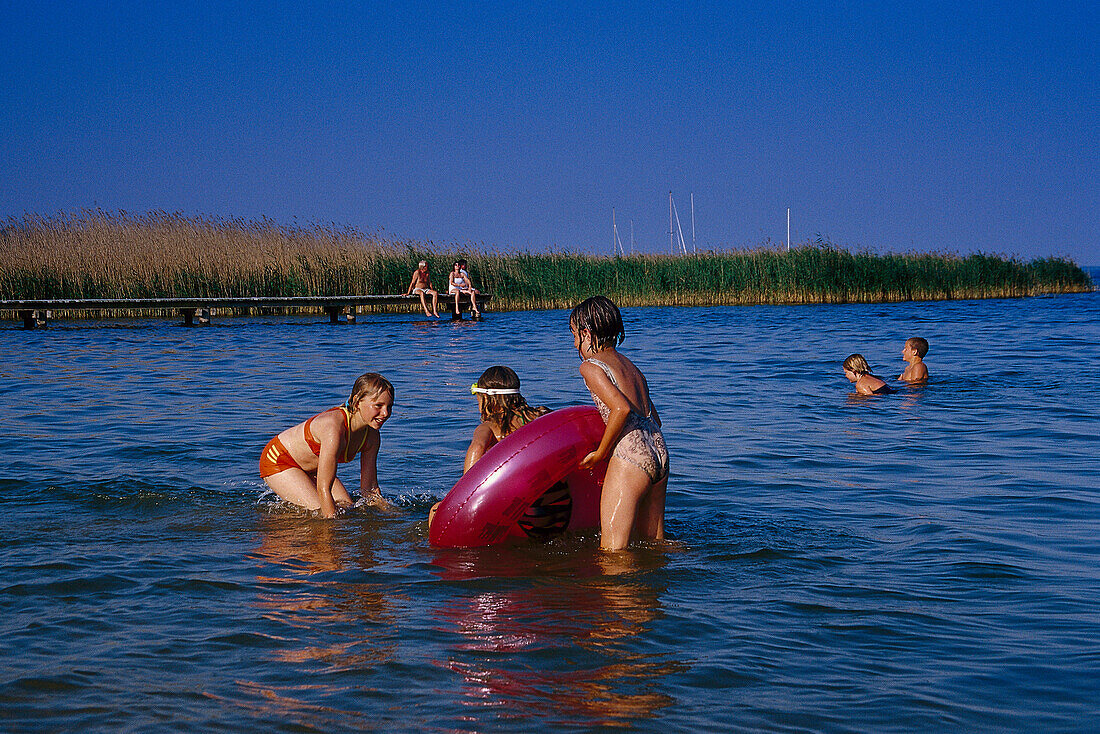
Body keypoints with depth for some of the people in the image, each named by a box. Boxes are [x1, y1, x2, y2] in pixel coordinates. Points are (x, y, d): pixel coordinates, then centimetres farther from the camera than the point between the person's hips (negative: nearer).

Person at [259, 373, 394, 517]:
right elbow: (323, 488, -38)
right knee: (319, 511, -21)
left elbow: (370, 487, -3)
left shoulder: (372, 436, -15)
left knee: (347, 506, -4)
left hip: (310, 469, 8)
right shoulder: (334, 426, -39)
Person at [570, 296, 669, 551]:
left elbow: (622, 408, -19)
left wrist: (600, 453, -8)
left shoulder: (591, 367, -4)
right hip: (660, 453, 9)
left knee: (612, 550, -8)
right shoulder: (630, 366, 20)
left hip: (630, 456, -9)